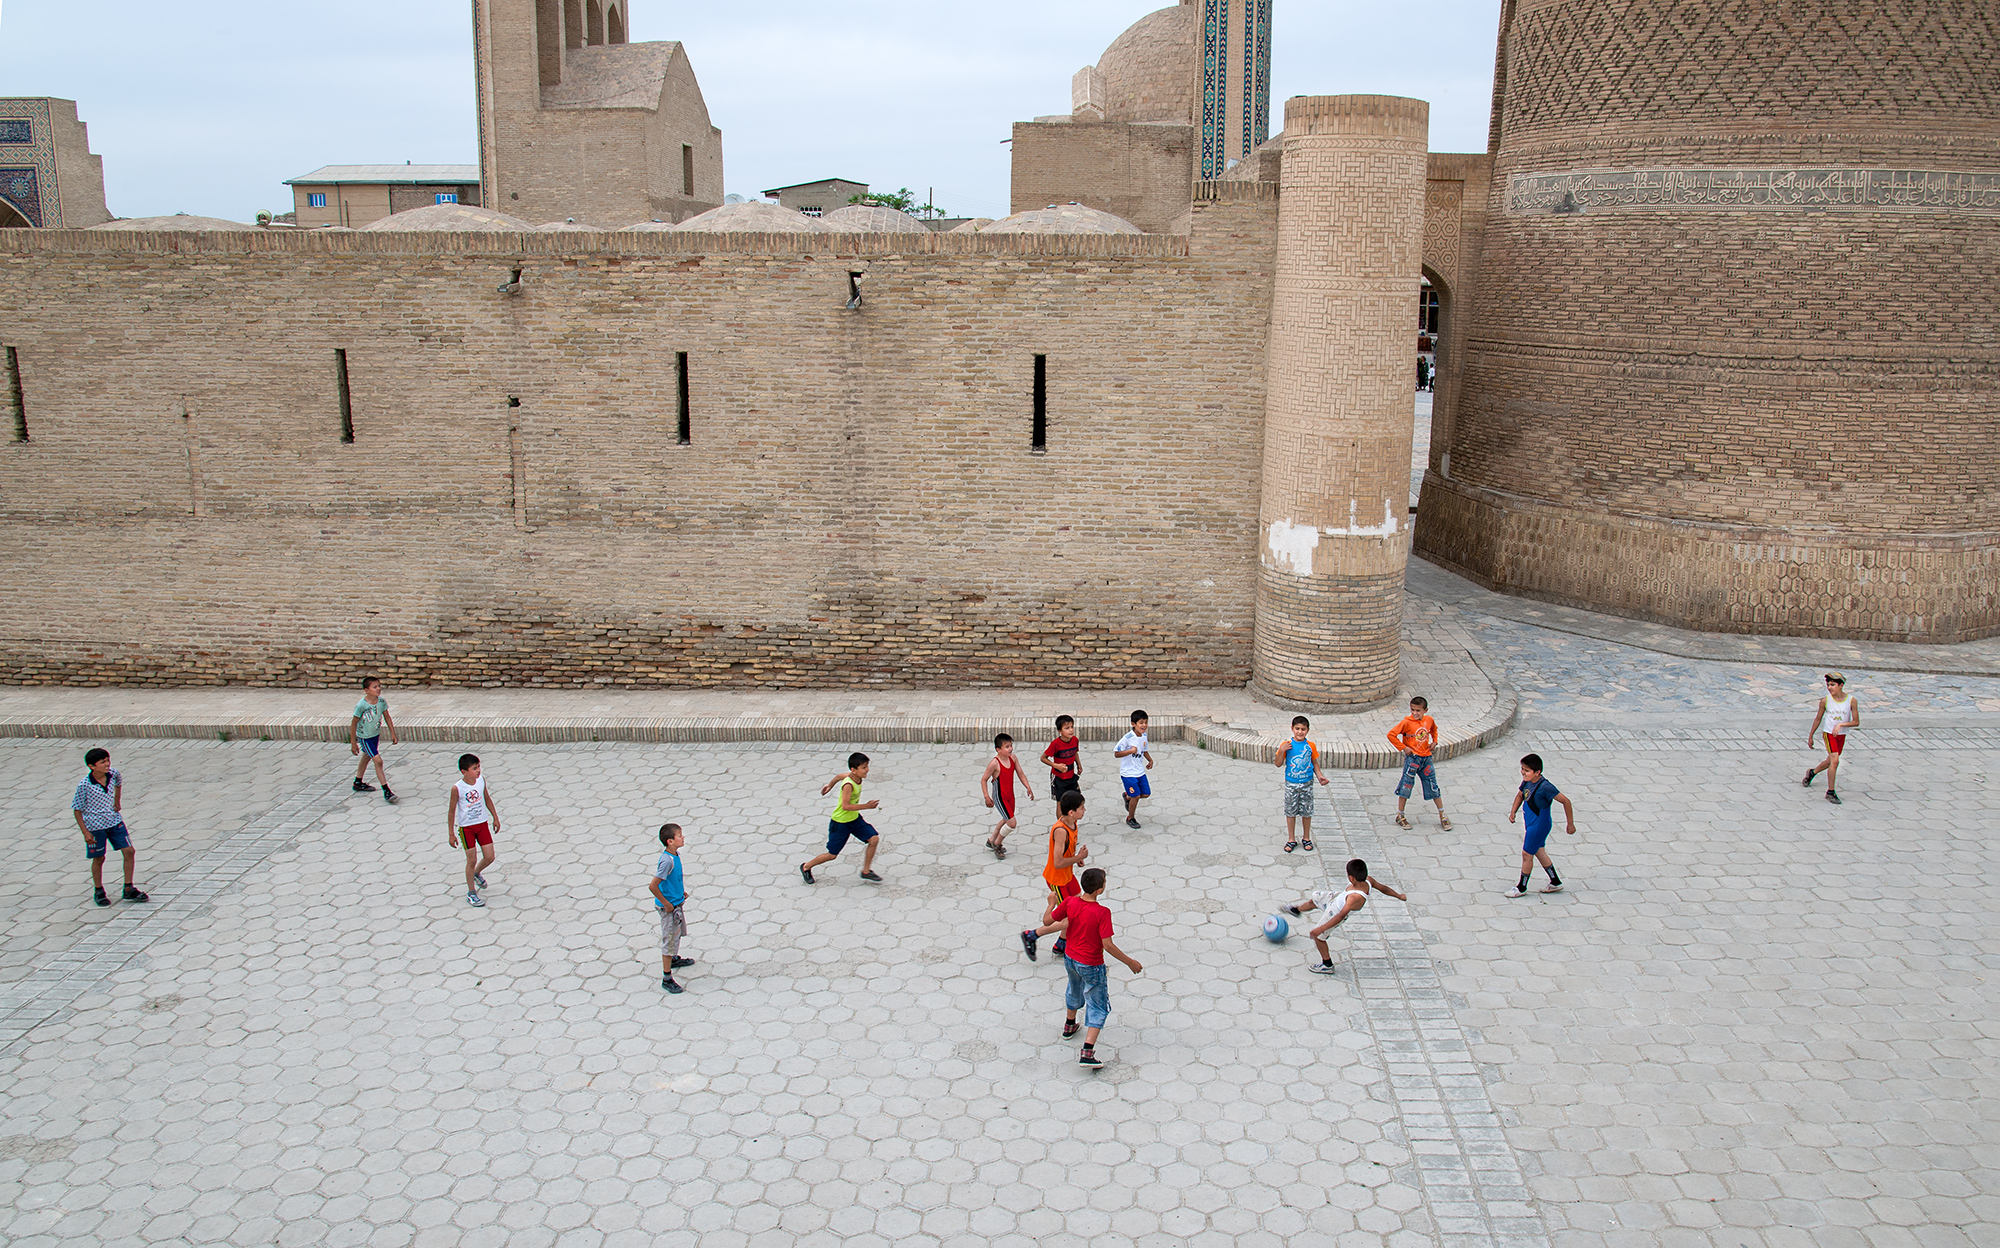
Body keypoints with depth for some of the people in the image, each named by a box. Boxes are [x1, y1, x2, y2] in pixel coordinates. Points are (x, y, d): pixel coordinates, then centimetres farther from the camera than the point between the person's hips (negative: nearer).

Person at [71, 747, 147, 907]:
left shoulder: (113, 773, -8)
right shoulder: (84, 785, -21)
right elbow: (77, 809, -12)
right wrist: (85, 832, -15)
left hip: (114, 820, 4)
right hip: (95, 826, -4)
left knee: (129, 851, -1)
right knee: (99, 859, 9)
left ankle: (129, 889, 12)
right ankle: (98, 891, 30)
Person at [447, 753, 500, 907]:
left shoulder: (481, 780, -6)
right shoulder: (457, 788, -19)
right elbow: (451, 811, -10)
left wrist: (495, 817, 17)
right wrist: (451, 834, -7)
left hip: (483, 824, 4)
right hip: (466, 827, -4)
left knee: (489, 857, 5)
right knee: (472, 860, 1)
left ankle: (477, 873, 38)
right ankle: (471, 893, 18)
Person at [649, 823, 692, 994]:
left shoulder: (675, 854, -3)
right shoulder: (667, 861, -31)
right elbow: (652, 886, -33)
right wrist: (666, 904, -23)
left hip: (677, 904, 9)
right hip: (669, 907, -9)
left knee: (678, 933, 29)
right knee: (669, 940, 1)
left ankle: (674, 959, 53)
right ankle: (667, 978, 12)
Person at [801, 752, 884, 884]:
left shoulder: (855, 776, -7)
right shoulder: (848, 785, -31)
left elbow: (839, 776, 12)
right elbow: (845, 806, -33)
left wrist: (829, 785, 30)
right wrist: (865, 806, -31)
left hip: (855, 818, 8)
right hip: (840, 823, -8)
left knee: (874, 839, -6)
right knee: (832, 855, 4)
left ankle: (866, 871, 10)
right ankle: (806, 867, 28)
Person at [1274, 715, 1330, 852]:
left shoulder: (1311, 746, -2)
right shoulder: (1287, 745, -6)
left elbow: (1314, 763, 9)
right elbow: (1279, 764, -6)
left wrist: (1320, 776, -4)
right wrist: (1282, 751, -20)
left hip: (1306, 784, 1)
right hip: (1291, 784, -1)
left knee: (1307, 811, 9)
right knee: (1290, 811, 7)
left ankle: (1307, 838, 25)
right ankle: (1291, 839, 20)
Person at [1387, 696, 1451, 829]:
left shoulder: (1429, 720, 3)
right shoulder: (1407, 722, -13)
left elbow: (1434, 729, 27)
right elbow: (1391, 734, -14)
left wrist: (1434, 741, 11)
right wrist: (1403, 748, -13)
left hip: (1426, 757, 4)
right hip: (1412, 757, -4)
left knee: (1433, 785, 8)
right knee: (1406, 785, 0)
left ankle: (1442, 815, 18)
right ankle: (1400, 816, 11)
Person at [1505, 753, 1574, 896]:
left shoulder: (1545, 787, -28)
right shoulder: (1527, 781, -5)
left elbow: (1566, 801, -22)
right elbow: (1520, 795, 15)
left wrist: (1570, 824, -16)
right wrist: (1513, 812, 1)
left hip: (1539, 825, -8)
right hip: (1532, 824, 8)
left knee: (1527, 854, 3)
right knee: (1539, 853, 21)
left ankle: (1522, 888, 19)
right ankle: (1555, 882, 37)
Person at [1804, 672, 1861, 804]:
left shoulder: (1852, 700, -9)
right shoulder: (1825, 701, -9)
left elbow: (1856, 722, -8)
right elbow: (1818, 719, 3)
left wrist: (1841, 724, -25)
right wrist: (1810, 736, 8)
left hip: (1841, 735, 3)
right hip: (1829, 734, -3)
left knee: (1831, 762, 16)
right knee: (1835, 761, -17)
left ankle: (1812, 773, 46)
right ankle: (1830, 792, -8)